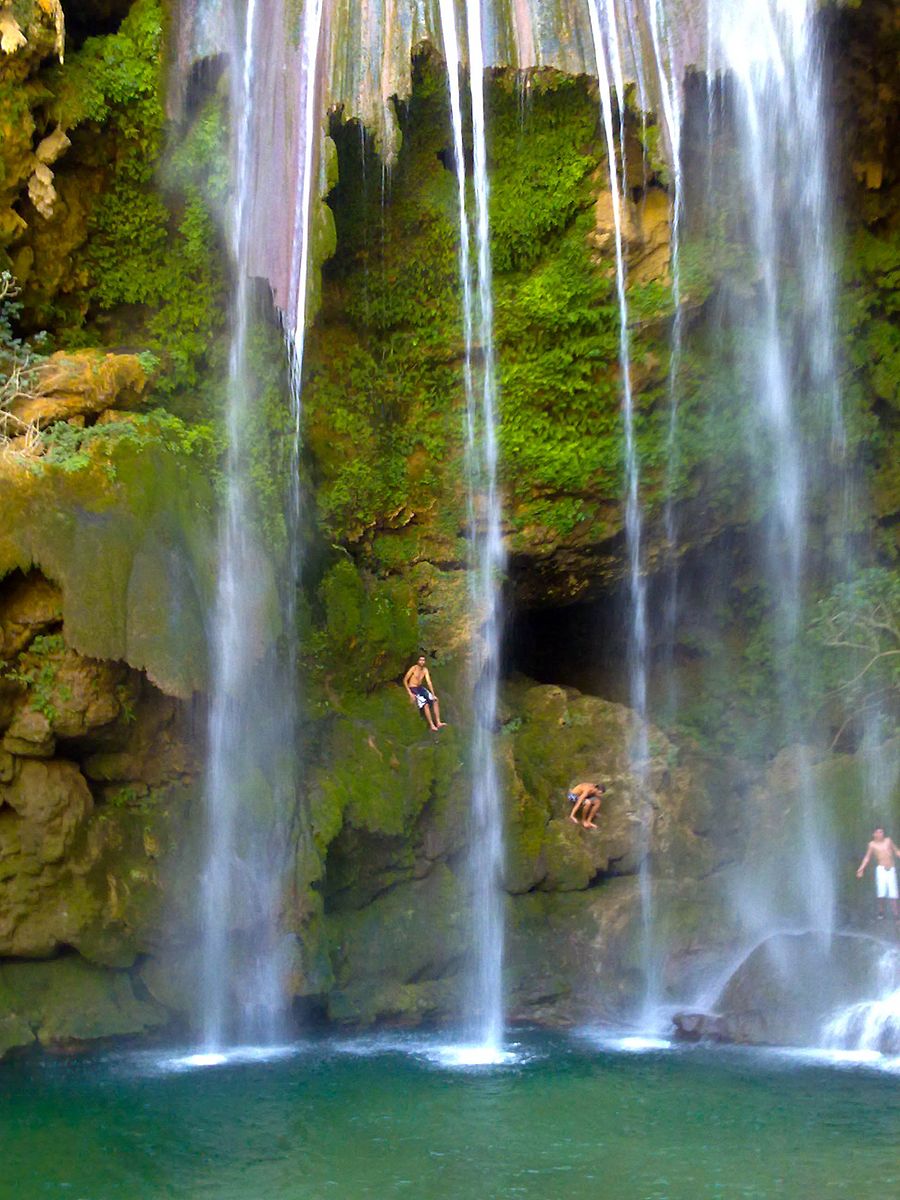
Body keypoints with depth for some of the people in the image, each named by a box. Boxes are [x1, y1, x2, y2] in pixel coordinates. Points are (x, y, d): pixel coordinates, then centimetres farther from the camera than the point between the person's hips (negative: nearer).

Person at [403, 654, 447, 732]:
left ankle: (438, 722, -12)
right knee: (425, 704, -25)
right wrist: (410, 693, -20)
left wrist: (433, 694, -10)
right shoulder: (414, 668, -15)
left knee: (435, 701, -10)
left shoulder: (425, 670, 1)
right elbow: (405, 680, -14)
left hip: (421, 688, 7)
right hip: (413, 688, -7)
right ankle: (431, 725, -22)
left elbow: (429, 682, -2)